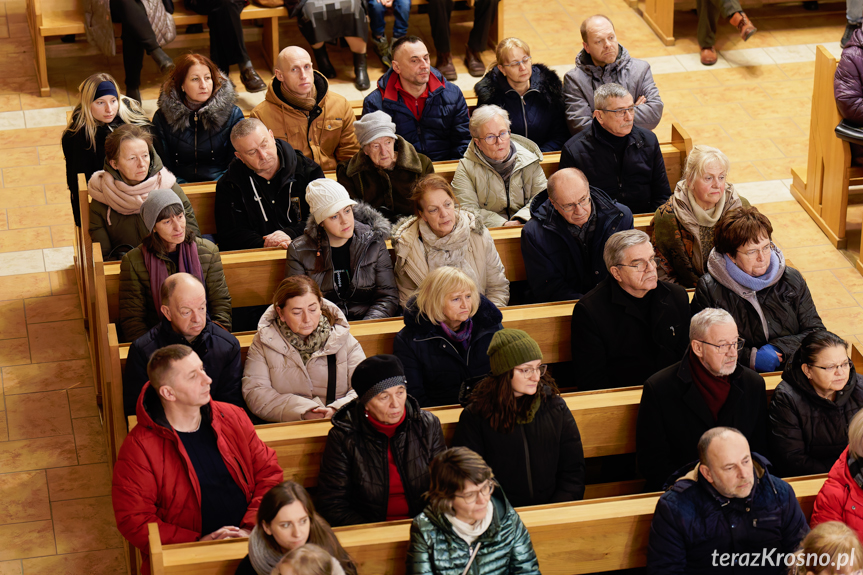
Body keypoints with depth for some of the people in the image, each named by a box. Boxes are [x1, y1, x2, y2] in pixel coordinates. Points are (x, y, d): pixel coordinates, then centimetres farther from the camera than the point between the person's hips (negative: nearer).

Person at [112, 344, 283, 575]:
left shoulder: (233, 418, 9)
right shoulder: (139, 448, -6)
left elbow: (268, 474, 11)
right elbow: (133, 520, -7)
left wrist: (251, 529, -5)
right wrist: (198, 543, -15)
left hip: (249, 546, 5)